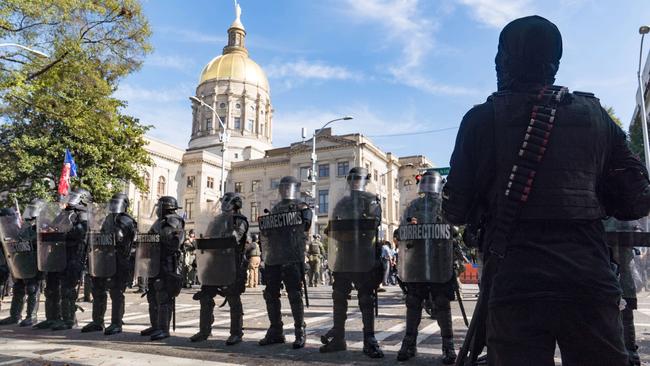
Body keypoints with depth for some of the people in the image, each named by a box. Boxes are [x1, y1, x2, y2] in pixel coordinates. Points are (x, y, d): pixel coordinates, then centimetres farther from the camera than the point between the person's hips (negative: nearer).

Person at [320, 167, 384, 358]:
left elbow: (374, 224, -11)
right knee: (339, 298, 9)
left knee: (367, 299, -1)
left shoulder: (371, 200, 2)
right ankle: (337, 337, 20)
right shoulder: (341, 203, 17)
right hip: (342, 260, 5)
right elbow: (334, 229, 16)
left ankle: (369, 341, 7)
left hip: (364, 260, -5)